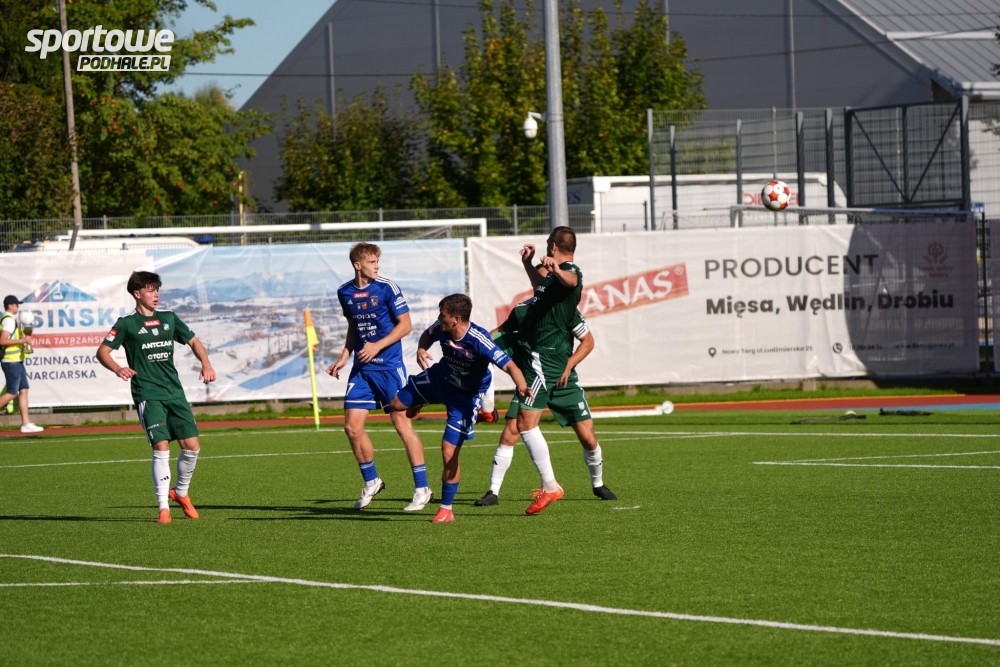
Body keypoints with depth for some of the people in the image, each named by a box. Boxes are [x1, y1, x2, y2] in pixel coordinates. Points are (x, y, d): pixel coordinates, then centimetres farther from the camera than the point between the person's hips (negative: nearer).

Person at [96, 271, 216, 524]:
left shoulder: (169, 318, 15)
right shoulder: (127, 324, 1)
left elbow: (193, 341, 22)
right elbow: (102, 351, -3)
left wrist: (206, 363, 4)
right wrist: (118, 369, -22)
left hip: (175, 392, 5)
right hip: (148, 395, -5)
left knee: (192, 446, -1)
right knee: (161, 448, -15)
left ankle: (181, 492, 25)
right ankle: (164, 507, -9)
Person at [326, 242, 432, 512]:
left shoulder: (387, 288, -9)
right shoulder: (345, 292, 6)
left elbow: (405, 325, -8)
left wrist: (377, 346, -17)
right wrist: (344, 357, 12)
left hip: (389, 365, -5)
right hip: (361, 368, 5)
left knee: (402, 423, -7)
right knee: (352, 427, 0)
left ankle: (422, 489, 0)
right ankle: (371, 482, 21)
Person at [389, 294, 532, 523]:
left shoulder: (478, 340, -37)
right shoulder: (442, 329, -20)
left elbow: (509, 365, -42)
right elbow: (427, 335, 6)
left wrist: (521, 386, -60)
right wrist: (421, 350, -16)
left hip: (466, 395, -6)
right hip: (440, 377, 6)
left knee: (449, 453, -10)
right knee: (397, 403, 16)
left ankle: (446, 509, 6)